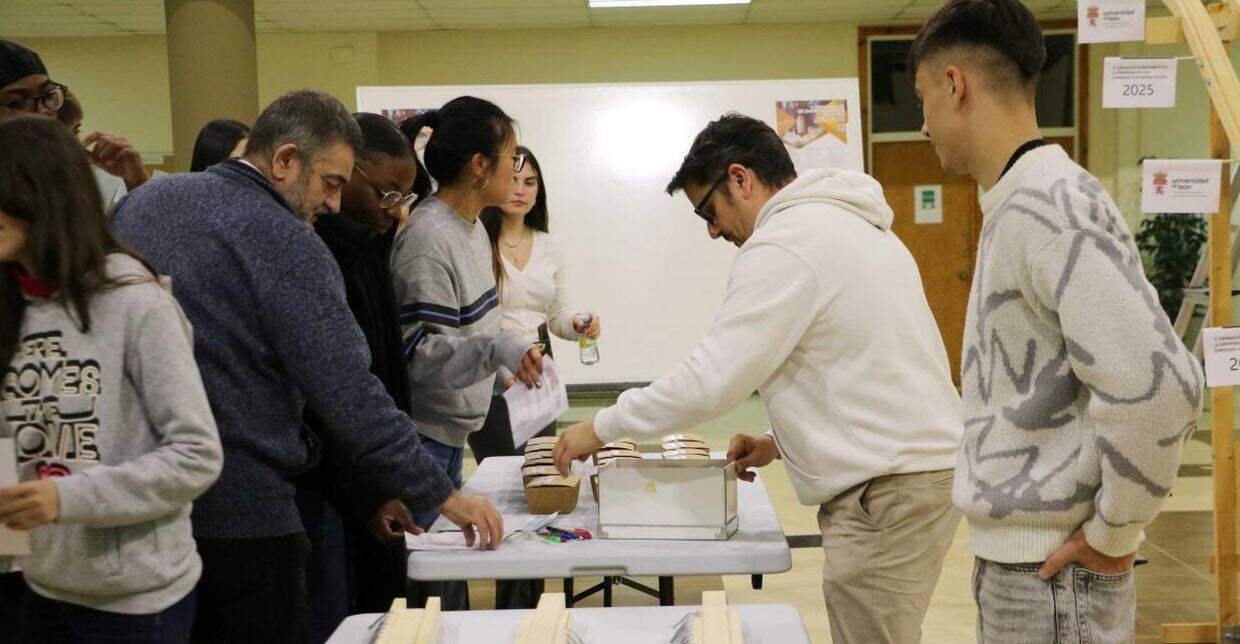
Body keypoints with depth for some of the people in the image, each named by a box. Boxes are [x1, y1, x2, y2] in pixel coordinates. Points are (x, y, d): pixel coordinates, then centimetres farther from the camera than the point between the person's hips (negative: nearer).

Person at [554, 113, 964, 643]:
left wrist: (601, 427, -5)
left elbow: (708, 380, -17)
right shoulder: (852, 224, 18)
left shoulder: (781, 246, -13)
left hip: (886, 492, -10)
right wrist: (782, 441, 15)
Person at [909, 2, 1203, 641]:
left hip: (1052, 570, -9)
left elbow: (1157, 385, -27)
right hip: (1012, 557, 9)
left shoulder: (1047, 206, -18)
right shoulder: (1018, 205, 12)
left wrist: (1112, 533, -16)